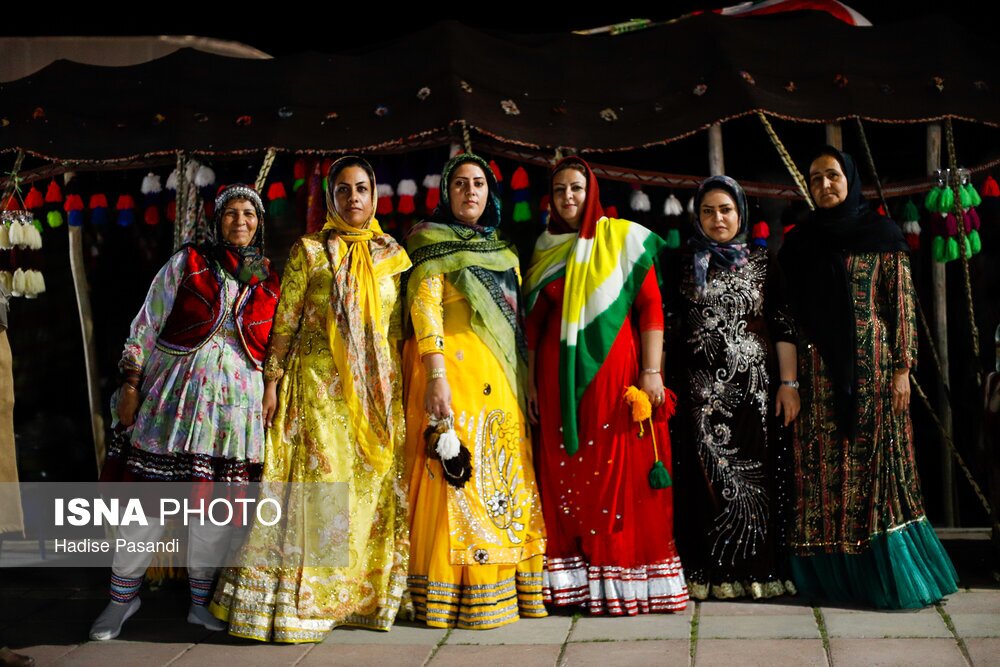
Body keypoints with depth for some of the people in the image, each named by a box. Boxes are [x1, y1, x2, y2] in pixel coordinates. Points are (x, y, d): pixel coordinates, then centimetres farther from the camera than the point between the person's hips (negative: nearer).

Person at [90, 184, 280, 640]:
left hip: (236, 402, 2)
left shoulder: (269, 282, 10)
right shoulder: (187, 263, 2)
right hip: (174, 395, -2)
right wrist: (131, 384, -3)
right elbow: (147, 325, 2)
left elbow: (275, 349, 15)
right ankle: (123, 597, 13)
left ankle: (200, 601, 18)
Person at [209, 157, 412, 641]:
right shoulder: (309, 251, 2)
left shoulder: (391, 255, 10)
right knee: (319, 486, -4)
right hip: (319, 387, -3)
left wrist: (399, 388, 8)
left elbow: (399, 326, 12)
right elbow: (284, 322, 0)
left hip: (377, 392, 3)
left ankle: (366, 593, 17)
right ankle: (302, 599, 5)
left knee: (374, 492, 5)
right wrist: (272, 382, -6)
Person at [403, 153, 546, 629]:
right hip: (454, 368, -6)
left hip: (501, 376, 6)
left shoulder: (502, 249, 21)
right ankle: (454, 595, -2)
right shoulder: (432, 241, 2)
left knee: (504, 475, 5)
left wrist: (525, 379, 14)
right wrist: (436, 376, -20)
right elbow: (425, 307, -9)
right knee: (456, 476, -8)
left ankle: (506, 588, 13)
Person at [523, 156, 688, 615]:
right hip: (560, 377, 3)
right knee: (564, 471, 2)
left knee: (622, 471, -4)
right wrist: (530, 380, 9)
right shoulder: (545, 249, 13)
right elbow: (534, 320, 14)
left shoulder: (625, 239, 3)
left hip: (615, 370, -3)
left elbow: (651, 307, -2)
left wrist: (651, 371, -10)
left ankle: (625, 579, 5)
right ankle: (573, 579, 10)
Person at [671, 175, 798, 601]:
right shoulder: (685, 265, 10)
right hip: (703, 390, 0)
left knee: (757, 476, -1)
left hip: (755, 387, 0)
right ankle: (711, 574, 3)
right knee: (710, 475, -3)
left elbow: (783, 327, 5)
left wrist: (789, 382, -3)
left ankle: (758, 571, 7)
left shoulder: (761, 264, 9)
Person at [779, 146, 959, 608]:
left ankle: (891, 576, 5)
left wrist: (902, 368, -9)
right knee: (822, 465, 2)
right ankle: (834, 574, 11)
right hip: (817, 369, 3)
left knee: (876, 461, -4)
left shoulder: (882, 234, 2)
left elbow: (901, 305, -2)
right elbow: (790, 312, 11)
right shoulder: (800, 241, 11)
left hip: (871, 364, -3)